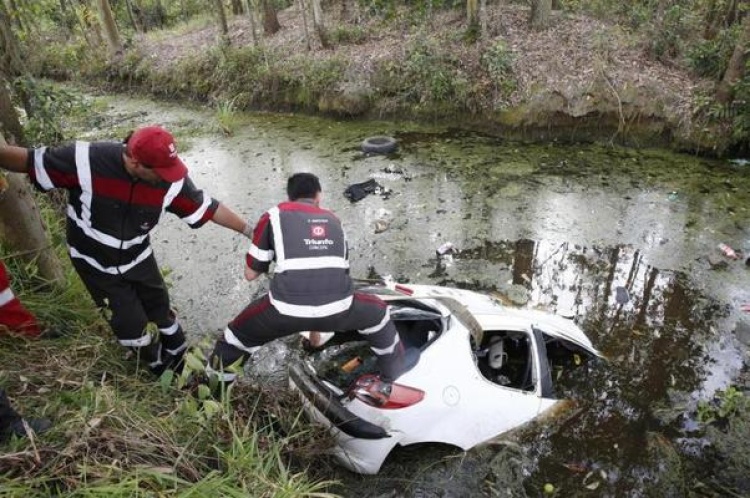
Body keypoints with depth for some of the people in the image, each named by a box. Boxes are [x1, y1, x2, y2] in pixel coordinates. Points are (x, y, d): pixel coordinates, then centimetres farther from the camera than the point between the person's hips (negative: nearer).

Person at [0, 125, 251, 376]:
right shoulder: (85, 161, -32)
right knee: (131, 326, 5)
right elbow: (29, 161, -20)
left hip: (137, 258, 2)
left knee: (162, 312, 16)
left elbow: (209, 208, -15)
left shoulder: (172, 179, -24)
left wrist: (247, 229, -13)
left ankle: (182, 362, 43)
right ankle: (162, 368, 35)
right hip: (95, 264, -2)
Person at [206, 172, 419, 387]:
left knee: (241, 330, 27)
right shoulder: (333, 221, 24)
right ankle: (393, 366, 46)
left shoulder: (274, 216, 14)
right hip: (336, 309, 2)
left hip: (286, 310, -2)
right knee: (376, 312, 31)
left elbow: (250, 273, 14)